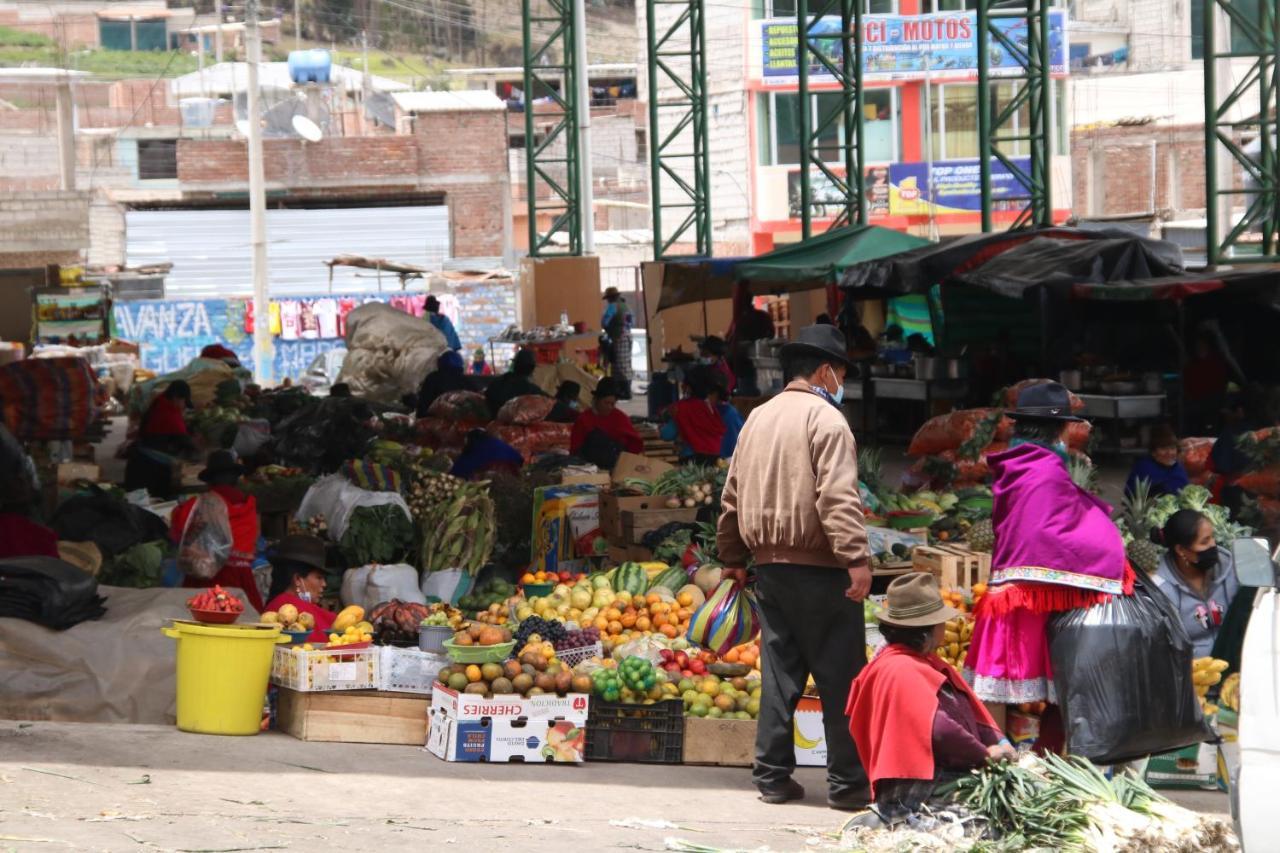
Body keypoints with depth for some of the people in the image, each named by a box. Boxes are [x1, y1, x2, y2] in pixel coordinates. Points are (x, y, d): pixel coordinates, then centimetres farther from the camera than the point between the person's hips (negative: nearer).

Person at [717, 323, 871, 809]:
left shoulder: (758, 419, 15)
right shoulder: (825, 419, -9)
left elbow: (732, 497, 19)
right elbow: (837, 497, -20)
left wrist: (733, 559, 27)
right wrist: (856, 558, -25)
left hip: (769, 565, 7)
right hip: (818, 569, -7)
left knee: (779, 673, 12)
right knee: (840, 677, -3)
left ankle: (772, 776, 12)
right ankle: (847, 782, -2)